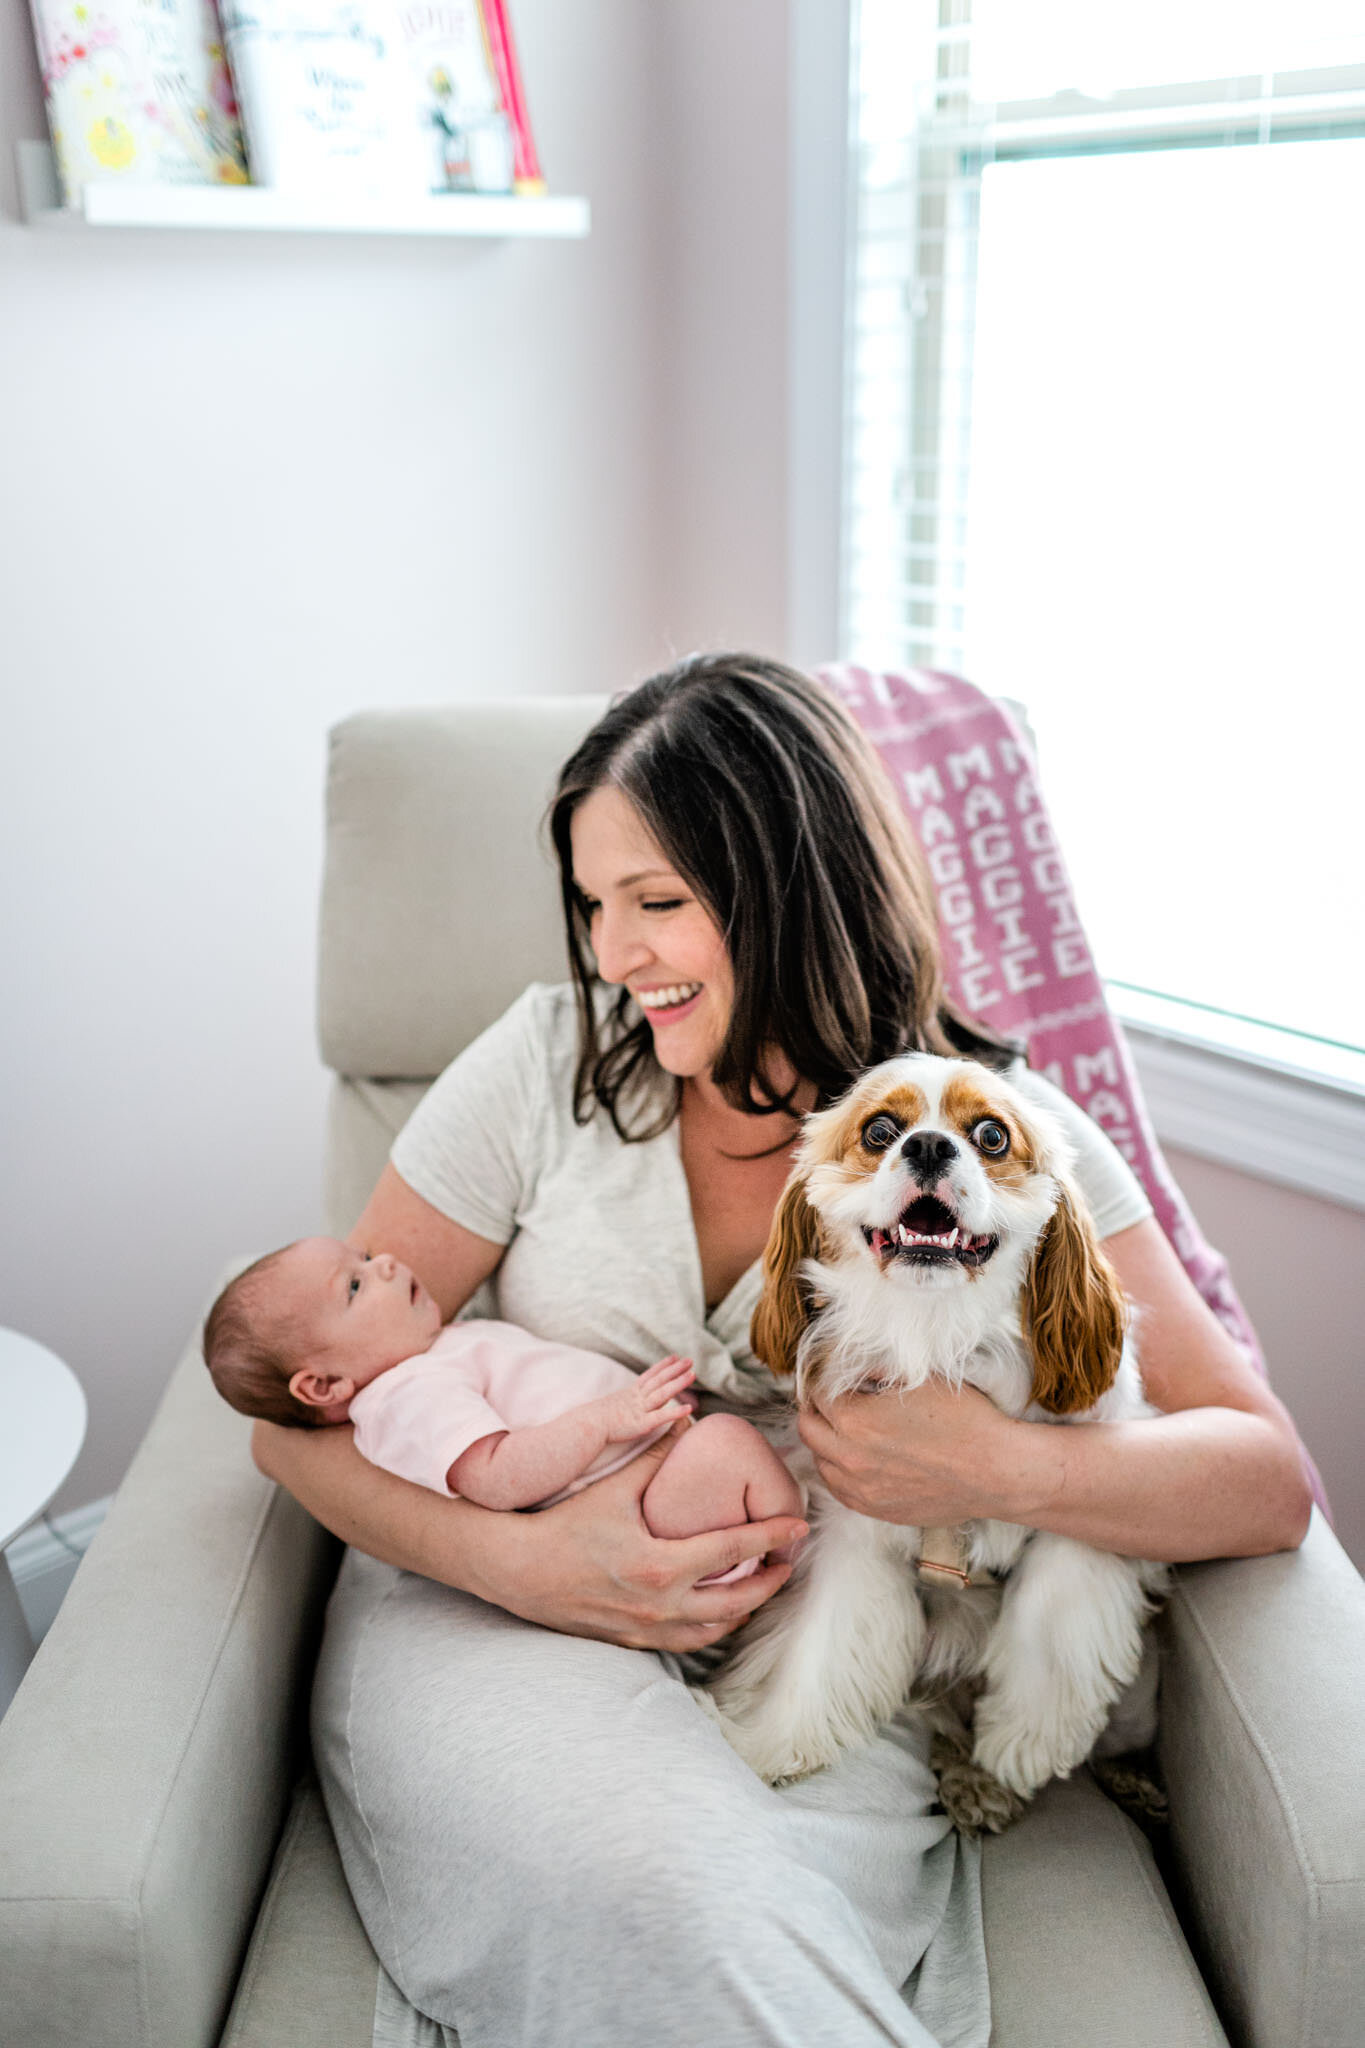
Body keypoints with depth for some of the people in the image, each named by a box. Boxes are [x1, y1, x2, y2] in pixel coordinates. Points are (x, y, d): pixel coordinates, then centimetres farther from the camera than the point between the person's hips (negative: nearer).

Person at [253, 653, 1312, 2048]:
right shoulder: (551, 1060, 0)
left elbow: (1269, 1481, -4)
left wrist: (1007, 1469, -23)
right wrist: (522, 1559, -18)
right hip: (497, 1617, 1)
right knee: (655, 1879, -33)